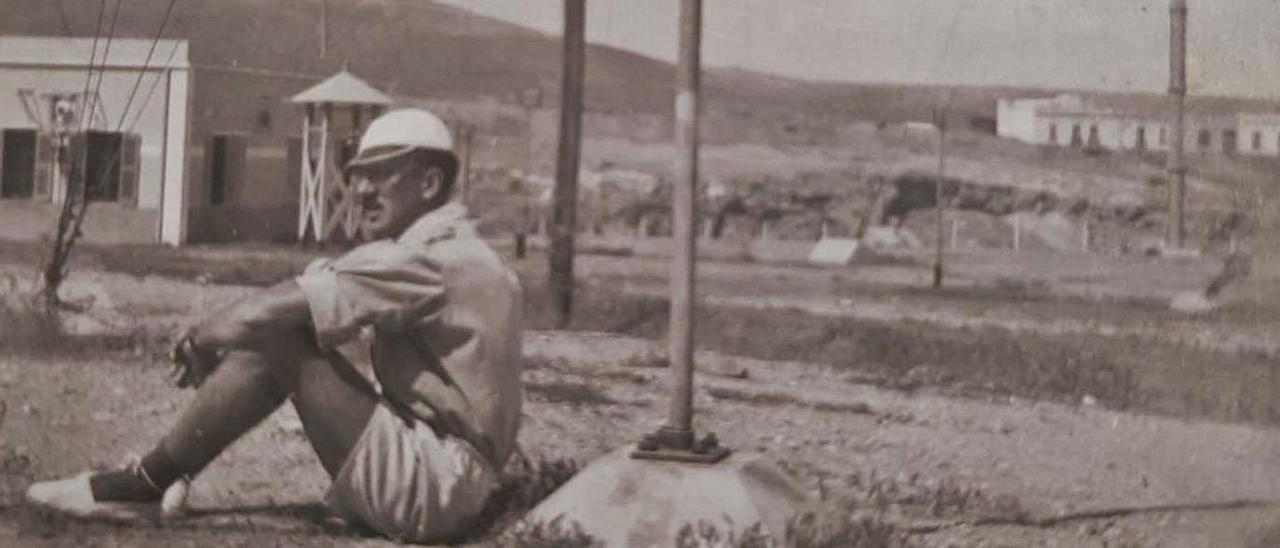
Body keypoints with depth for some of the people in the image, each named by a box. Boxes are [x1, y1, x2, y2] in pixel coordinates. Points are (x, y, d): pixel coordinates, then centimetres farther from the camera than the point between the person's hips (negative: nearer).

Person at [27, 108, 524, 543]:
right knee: (286, 328, 8)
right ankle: (153, 477, 5)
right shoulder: (455, 254, 18)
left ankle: (145, 485, -5)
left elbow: (278, 307, -22)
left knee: (279, 334, -15)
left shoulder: (435, 259, -16)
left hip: (428, 488, -10)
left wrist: (201, 337, -4)